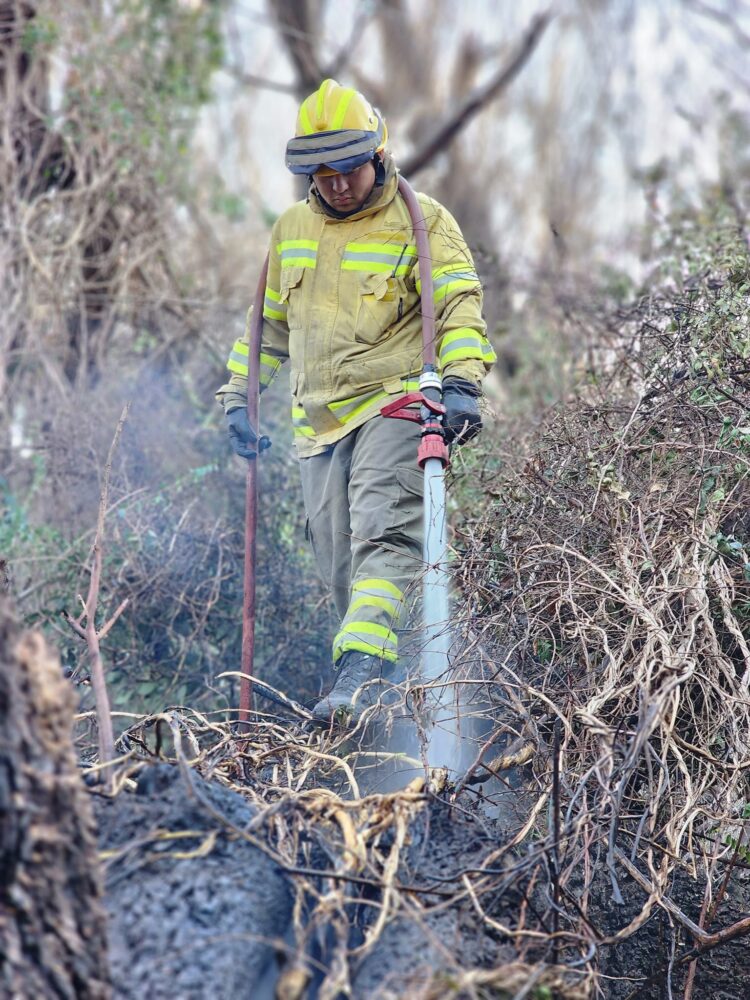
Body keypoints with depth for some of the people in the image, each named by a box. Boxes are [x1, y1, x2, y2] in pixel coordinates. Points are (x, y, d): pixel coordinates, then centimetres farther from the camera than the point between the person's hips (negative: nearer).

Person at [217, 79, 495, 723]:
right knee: (340, 564, 3)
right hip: (319, 418, 6)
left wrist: (462, 382, -26)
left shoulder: (421, 221, -1)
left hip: (395, 402, -6)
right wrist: (239, 396, 20)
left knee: (383, 532, -24)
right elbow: (269, 320, 26)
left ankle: (361, 670, -36)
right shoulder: (292, 228, 16)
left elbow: (460, 305, -10)